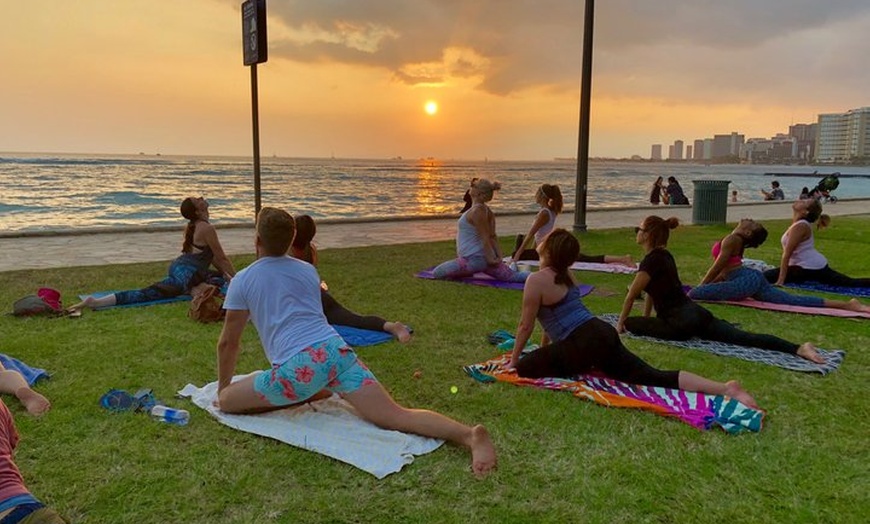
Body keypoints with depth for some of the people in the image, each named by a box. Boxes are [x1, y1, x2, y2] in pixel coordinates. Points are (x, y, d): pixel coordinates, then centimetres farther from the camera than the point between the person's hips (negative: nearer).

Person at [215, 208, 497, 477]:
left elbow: (228, 343, 16)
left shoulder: (242, 280, 11)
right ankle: (469, 434, -24)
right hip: (337, 351, 5)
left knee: (226, 401, 15)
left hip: (298, 366, -4)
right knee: (398, 416, 0)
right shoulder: (308, 270, 24)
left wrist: (223, 387, 33)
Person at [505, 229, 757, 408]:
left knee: (524, 368, -1)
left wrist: (513, 360, 9)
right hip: (602, 334, 9)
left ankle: (583, 368, -8)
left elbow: (526, 325, -3)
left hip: (584, 343, -9)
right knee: (653, 376, 0)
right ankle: (725, 387, -14)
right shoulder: (565, 276, 20)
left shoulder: (536, 280, -7)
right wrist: (543, 349, 38)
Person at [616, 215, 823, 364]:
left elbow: (631, 297, -10)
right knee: (745, 337, -1)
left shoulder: (651, 260, -13)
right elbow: (652, 291, 27)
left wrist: (621, 323, 3)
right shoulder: (663, 255, 17)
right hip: (696, 314, 9)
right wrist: (646, 320, 33)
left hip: (681, 323, -9)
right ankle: (798, 348, -18)